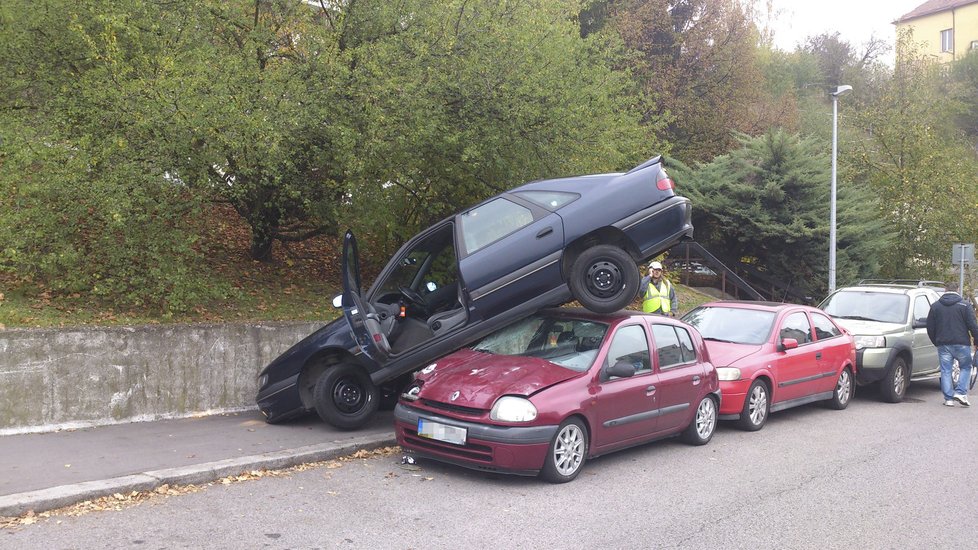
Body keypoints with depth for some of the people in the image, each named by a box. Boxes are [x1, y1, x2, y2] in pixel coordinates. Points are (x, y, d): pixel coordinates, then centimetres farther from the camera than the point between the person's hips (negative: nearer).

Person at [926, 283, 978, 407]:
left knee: (945, 371, 5)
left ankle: (948, 399, 2)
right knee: (966, 367, 14)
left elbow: (930, 327, 8)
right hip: (961, 344, -2)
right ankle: (960, 392, -1)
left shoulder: (935, 306, 7)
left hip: (943, 344, 2)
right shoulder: (964, 306, 1)